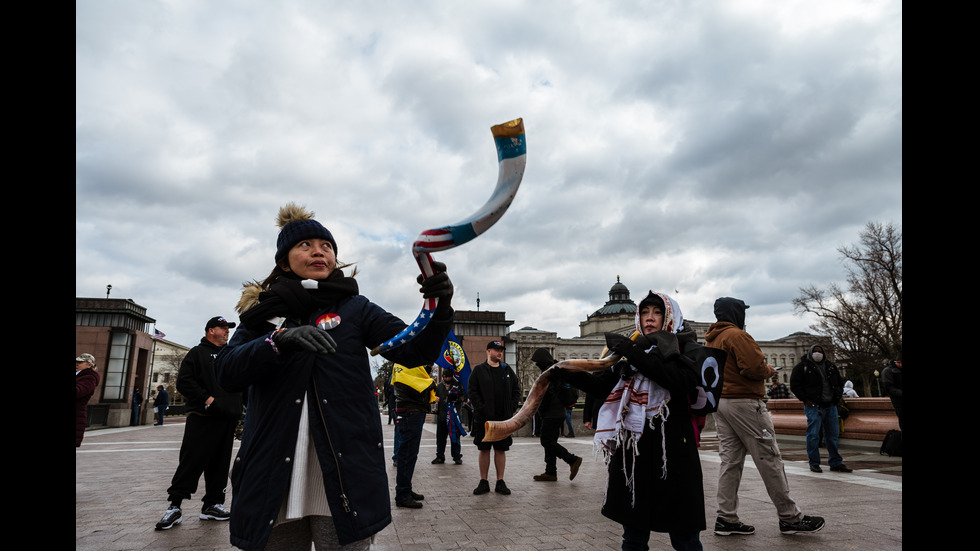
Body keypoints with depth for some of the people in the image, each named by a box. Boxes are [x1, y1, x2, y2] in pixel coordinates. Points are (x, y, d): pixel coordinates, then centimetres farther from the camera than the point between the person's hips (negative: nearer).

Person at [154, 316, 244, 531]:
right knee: (191, 462, -6)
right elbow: (184, 381, -8)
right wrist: (207, 399, -16)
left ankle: (212, 504, 16)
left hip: (228, 419, 6)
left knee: (220, 464, 8)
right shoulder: (198, 353, 4)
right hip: (202, 418, -6)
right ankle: (175, 506, 2)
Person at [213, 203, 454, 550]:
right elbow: (227, 373, -3)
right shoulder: (264, 311, 10)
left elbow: (415, 352, -3)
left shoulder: (354, 308, 7)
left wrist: (440, 310, -23)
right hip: (273, 481, 2)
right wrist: (281, 338, -21)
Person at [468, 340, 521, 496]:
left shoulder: (507, 370, 11)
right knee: (484, 449, 5)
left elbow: (516, 390, 13)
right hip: (484, 418, -2)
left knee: (501, 449, 7)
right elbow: (471, 391, -4)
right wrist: (482, 409, -13)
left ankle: (500, 482, 16)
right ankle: (483, 482, 15)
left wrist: (512, 407, 0)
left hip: (504, 418, 2)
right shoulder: (479, 370, 1)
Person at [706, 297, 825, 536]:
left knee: (729, 460, 8)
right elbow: (753, 367, -21)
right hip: (744, 403, -9)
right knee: (769, 460, 0)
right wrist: (768, 370, -1)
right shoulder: (736, 335, -12)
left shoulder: (710, 340, 17)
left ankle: (726, 518, 9)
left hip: (720, 403, 9)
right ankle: (790, 517, 9)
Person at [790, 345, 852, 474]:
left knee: (833, 434, 9)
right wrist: (805, 399, -10)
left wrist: (837, 397, 9)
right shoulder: (803, 366, -2)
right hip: (813, 406, -5)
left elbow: (840, 382, 23)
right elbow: (794, 385, -5)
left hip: (830, 406, 5)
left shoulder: (830, 366, 14)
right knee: (813, 435, -4)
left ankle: (835, 463, 19)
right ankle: (814, 463, 5)